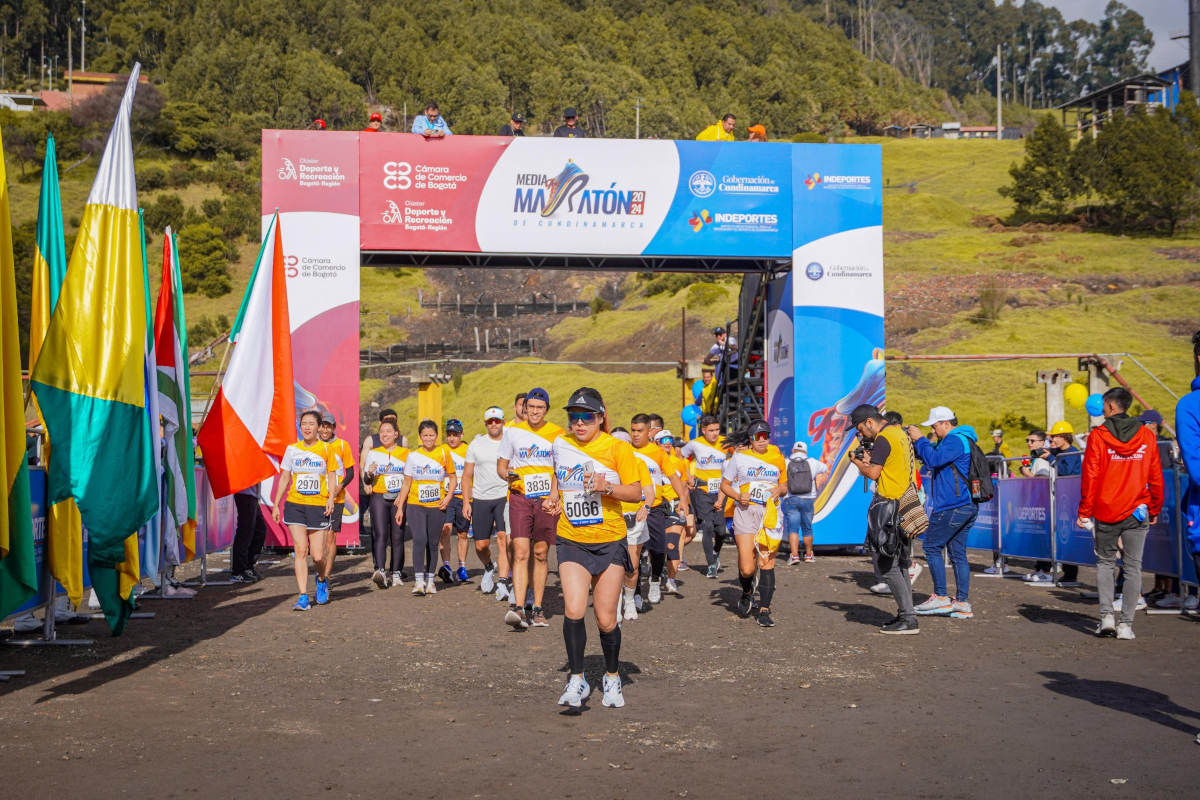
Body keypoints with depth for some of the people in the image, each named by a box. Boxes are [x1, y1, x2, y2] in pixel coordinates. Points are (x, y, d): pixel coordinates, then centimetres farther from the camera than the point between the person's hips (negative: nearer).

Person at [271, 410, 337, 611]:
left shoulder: (326, 449, 2)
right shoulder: (292, 449, 8)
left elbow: (332, 476, 5)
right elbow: (284, 477, 13)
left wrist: (331, 497, -11)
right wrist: (276, 504, 9)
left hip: (318, 506, -1)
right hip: (295, 504, 1)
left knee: (318, 556, -2)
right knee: (301, 551, -8)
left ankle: (321, 579, 32)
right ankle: (303, 597, -5)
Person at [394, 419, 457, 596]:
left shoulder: (444, 453, 2)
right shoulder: (413, 455, 5)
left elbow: (453, 477, 9)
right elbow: (406, 483, 10)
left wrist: (448, 496, -7)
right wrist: (400, 507, 7)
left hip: (437, 506, 0)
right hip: (415, 505, 0)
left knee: (433, 543, 6)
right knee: (419, 539, -15)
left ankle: (430, 580, 18)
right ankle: (419, 580, -13)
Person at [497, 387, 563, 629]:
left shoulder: (557, 434, 4)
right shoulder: (513, 432, 5)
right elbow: (501, 464, 12)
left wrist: (554, 497, -6)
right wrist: (507, 475, -11)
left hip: (547, 500, 1)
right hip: (520, 497, -1)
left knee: (540, 554, 6)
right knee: (521, 553, -13)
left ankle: (537, 609, 14)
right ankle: (518, 607, -19)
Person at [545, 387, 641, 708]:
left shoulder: (617, 448, -7)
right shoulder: (560, 444, 5)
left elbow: (636, 492, -6)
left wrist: (607, 487, -22)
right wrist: (554, 495, 9)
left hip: (609, 541, -2)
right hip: (571, 540, 2)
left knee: (606, 620, 2)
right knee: (573, 611, -15)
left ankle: (612, 677, 27)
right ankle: (577, 681, 1)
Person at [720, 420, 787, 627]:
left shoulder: (777, 458, 11)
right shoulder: (739, 457, 4)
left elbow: (784, 486, 20)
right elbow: (725, 485, 8)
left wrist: (779, 490, -4)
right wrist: (738, 496, -12)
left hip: (770, 514, 2)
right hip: (745, 512, -2)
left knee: (767, 564, -3)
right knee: (746, 568, -8)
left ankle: (764, 610, 3)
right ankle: (747, 593, 25)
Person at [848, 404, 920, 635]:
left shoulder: (883, 439, -13)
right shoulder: (900, 434, 16)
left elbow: (873, 473, -15)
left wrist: (857, 462, 2)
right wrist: (869, 460, 14)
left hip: (889, 506, -10)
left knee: (888, 565, -7)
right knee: (900, 563, 14)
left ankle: (908, 619, -9)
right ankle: (907, 614, 17)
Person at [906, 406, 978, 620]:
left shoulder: (955, 440, -12)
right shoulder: (962, 440, 21)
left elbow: (934, 459, -24)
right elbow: (930, 455, 24)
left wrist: (919, 439, -13)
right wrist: (916, 441, 10)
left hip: (951, 507, -10)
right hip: (967, 506, 10)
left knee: (932, 547, -3)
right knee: (958, 553, 9)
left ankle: (941, 598, -5)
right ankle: (962, 603, 9)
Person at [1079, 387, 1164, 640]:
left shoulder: (1098, 436, -6)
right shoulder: (1146, 436, 2)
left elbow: (1090, 477, -6)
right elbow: (1155, 477, 6)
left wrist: (1084, 512, 0)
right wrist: (1155, 510, 17)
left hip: (1105, 513, -1)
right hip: (1136, 513, 1)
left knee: (1105, 562, 14)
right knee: (1133, 567, 5)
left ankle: (1106, 616, 2)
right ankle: (1126, 624, 3)